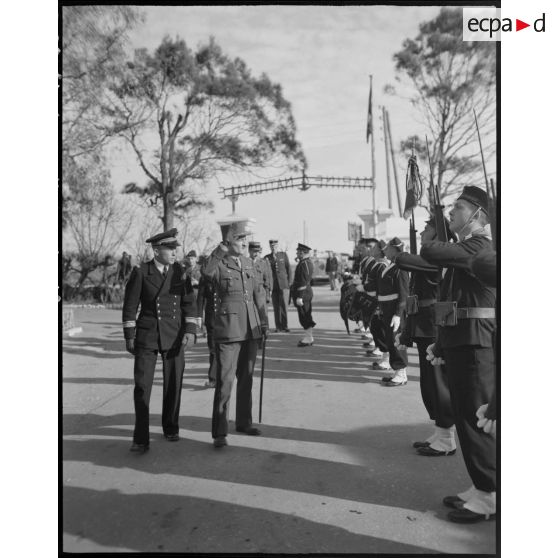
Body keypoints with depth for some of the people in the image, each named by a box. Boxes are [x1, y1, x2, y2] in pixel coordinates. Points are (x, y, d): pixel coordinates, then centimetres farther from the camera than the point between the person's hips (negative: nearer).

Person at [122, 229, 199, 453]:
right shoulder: (140, 272, -6)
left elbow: (189, 303, 4)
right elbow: (130, 306, -1)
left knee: (173, 384, 9)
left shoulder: (180, 271, 1)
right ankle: (141, 439, 7)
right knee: (142, 385, -3)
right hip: (147, 335, -2)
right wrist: (129, 336, -2)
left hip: (174, 335, 2)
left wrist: (190, 329, -5)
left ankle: (171, 428, 29)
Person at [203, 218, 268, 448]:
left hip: (251, 329, 6)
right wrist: (221, 249, -26)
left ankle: (244, 422, 31)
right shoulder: (218, 264, -7)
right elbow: (207, 273, -32)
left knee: (246, 378, 16)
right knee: (225, 380, -4)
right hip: (228, 330, -6)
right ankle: (219, 432, 8)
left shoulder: (248, 263, 12)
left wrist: (263, 321, 13)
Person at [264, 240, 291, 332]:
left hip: (283, 284, -1)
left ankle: (285, 326, 0)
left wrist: (289, 282, 5)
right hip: (273, 285, 1)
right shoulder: (267, 257, 8)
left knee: (284, 305, -6)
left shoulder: (284, 255, 8)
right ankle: (278, 326, 9)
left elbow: (288, 268, 9)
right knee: (276, 307, 3)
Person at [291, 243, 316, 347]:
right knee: (306, 316, 16)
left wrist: (299, 297, -22)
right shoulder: (308, 262, 13)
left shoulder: (304, 264, -18)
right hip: (307, 292, 10)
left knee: (304, 316, -3)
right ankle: (309, 336, 24)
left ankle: (308, 338, 3)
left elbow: (303, 282, -22)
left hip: (302, 293, -10)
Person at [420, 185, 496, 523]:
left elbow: (431, 253, -28)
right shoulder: (465, 248, 18)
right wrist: (442, 344, 19)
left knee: (475, 417, -2)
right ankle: (482, 487, 28)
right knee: (466, 416, 15)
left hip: (474, 344, -10)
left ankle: (491, 496, 12)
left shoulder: (480, 245, -12)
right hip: (460, 342, 10)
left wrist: (429, 240, -3)